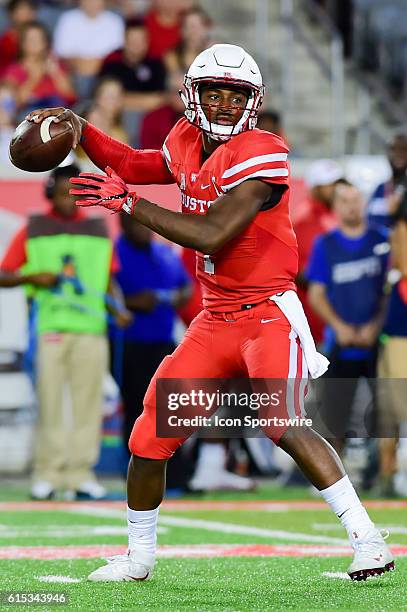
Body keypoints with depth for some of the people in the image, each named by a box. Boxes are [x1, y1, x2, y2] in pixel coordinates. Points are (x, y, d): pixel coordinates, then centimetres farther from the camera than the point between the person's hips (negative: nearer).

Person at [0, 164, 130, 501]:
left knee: (88, 401, 0)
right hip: (48, 330, -2)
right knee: (49, 400, -3)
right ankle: (47, 473, 1)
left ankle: (81, 473, 4)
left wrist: (119, 309, 2)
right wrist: (32, 277, -12)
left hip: (91, 330, 2)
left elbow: (108, 280, 18)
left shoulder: (98, 231, 13)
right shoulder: (33, 231, 6)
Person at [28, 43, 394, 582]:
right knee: (151, 432, 5)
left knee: (282, 424, -27)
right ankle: (139, 556, 23)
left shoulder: (260, 154, -17)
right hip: (215, 321, 7)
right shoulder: (189, 141, 6)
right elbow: (139, 166, 28)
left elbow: (211, 235, -24)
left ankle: (367, 539, -20)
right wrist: (81, 131, 16)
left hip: (269, 315, -7)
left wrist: (128, 202, -19)